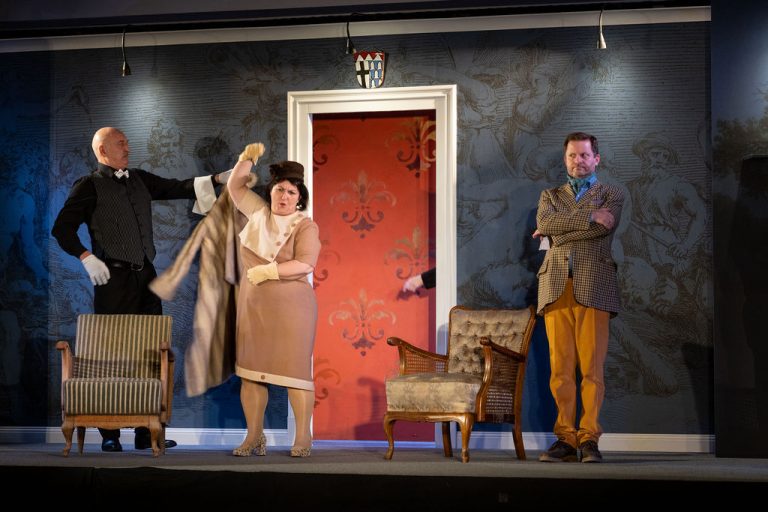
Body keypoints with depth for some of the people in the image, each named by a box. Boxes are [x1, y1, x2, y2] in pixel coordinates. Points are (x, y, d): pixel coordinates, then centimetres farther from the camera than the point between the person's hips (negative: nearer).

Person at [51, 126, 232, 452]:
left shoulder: (139, 180, 17)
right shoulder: (89, 186, 1)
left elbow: (178, 188, 10)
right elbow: (62, 229, -2)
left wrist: (218, 179, -2)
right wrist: (88, 259, -13)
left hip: (145, 277, 6)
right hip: (114, 278, -6)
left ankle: (148, 432, 9)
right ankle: (110, 435, 1)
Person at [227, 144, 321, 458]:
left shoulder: (305, 226, -4)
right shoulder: (258, 212, 13)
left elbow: (305, 264, -17)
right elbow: (235, 186, 22)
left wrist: (267, 271, -17)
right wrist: (247, 159, 6)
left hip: (290, 307, -5)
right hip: (252, 306, 5)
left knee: (294, 370, -5)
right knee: (250, 371, 3)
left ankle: (303, 438, 0)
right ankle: (254, 438, 9)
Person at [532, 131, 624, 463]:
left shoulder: (611, 195, 16)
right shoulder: (550, 196, 24)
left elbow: (605, 226, -6)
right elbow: (544, 222, 1)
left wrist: (557, 230, 0)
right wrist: (589, 216, -6)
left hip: (593, 286, -2)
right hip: (556, 286, 2)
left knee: (592, 366, -7)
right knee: (560, 367, -3)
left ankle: (589, 438, -5)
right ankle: (565, 439, 0)